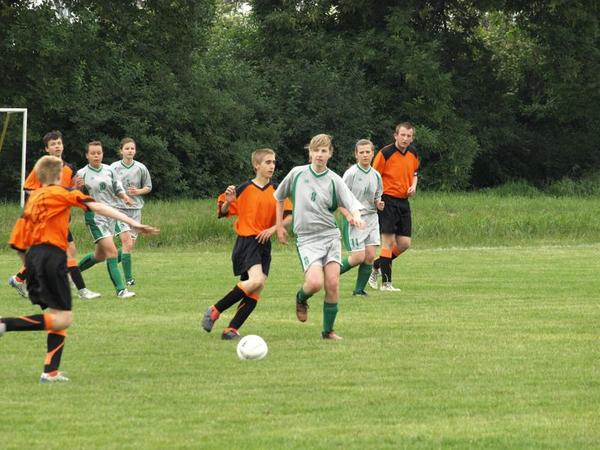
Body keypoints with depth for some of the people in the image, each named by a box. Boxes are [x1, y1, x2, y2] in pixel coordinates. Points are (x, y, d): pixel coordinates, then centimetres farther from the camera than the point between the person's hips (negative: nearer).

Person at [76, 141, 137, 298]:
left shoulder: (109, 171, 6)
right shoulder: (82, 174, -4)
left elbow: (118, 188, 15)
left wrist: (125, 197, -6)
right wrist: (79, 188, -21)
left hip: (113, 214, 5)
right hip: (95, 216, -5)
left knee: (100, 255, 13)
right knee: (112, 252, -16)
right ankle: (120, 289, -15)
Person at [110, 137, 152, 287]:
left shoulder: (141, 168, 2)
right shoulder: (114, 168, -3)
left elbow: (148, 187, 12)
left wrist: (138, 191, -7)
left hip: (135, 209, 3)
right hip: (119, 208, -3)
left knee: (130, 245, 3)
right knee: (127, 242, -16)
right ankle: (129, 278, -13)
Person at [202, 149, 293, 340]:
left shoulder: (276, 190, 5)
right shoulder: (245, 189, -5)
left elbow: (289, 216, 6)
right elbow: (223, 213, 1)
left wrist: (273, 229, -10)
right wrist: (228, 201, -20)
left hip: (264, 244, 5)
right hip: (246, 241, -5)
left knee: (256, 292, -3)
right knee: (256, 281, -25)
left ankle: (231, 330, 2)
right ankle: (214, 311, -12)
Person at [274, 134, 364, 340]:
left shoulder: (334, 180, 1)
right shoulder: (297, 174, 3)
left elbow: (353, 205, -8)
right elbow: (279, 197, 18)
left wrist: (356, 217, -31)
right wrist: (279, 226, 15)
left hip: (330, 236, 1)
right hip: (307, 238, -1)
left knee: (333, 284, -9)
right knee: (315, 282, -22)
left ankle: (328, 330, 6)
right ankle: (301, 299, 14)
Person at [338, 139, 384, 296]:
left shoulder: (376, 175, 9)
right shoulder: (351, 174, -8)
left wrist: (378, 204, 0)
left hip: (371, 218, 6)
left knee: (370, 255, -4)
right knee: (359, 256, -11)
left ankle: (359, 289, 7)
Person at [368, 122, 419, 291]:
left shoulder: (413, 153, 8)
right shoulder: (385, 153, -11)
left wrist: (413, 186, 4)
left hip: (404, 201, 7)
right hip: (387, 200, -7)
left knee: (404, 243, 3)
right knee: (388, 241, -8)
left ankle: (376, 266, 23)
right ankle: (386, 282, -3)